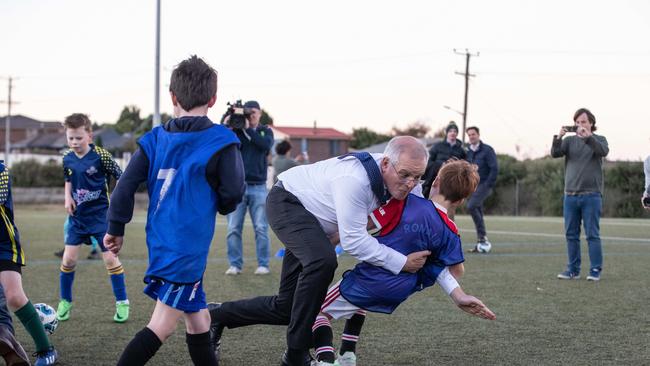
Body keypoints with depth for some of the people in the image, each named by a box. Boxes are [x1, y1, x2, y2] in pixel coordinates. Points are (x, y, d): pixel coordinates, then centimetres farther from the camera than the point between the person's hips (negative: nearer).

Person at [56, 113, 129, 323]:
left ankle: (122, 303, 9)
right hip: (77, 217, 4)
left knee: (110, 258, -2)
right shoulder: (67, 158, 0)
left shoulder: (100, 156, -15)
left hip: (100, 215, -4)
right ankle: (65, 302, 17)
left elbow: (121, 177, -7)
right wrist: (68, 198, 1)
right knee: (68, 259, 1)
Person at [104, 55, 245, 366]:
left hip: (160, 243, 6)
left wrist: (116, 229, 12)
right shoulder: (221, 142, -7)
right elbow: (233, 192, -6)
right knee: (163, 325, -7)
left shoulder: (154, 139, 6)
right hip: (188, 245, -6)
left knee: (198, 321, 16)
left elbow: (126, 185, 2)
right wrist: (218, 206, 16)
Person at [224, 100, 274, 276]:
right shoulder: (236, 131, 8)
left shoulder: (266, 131, 11)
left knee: (261, 228, -1)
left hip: (258, 187, 0)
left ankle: (263, 264, 5)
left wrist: (248, 129, -13)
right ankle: (235, 264, 4)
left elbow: (266, 145, -10)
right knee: (234, 228, -3)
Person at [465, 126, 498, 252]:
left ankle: (482, 236, -18)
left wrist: (488, 185, -15)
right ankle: (480, 243, 9)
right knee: (478, 213, 6)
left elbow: (494, 168, -12)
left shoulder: (487, 150, -7)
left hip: (484, 185, -7)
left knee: (471, 206, -24)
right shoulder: (468, 152, 12)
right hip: (472, 186, 7)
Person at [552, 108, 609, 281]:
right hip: (570, 195, 3)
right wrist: (557, 138, -23)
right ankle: (573, 270, 12)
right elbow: (555, 153, -5)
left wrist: (588, 137, -30)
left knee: (592, 234, -4)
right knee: (571, 235, 6)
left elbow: (604, 151, -17)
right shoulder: (570, 141, 11)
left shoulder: (598, 140, 5)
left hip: (591, 195, -3)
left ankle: (595, 270, 0)